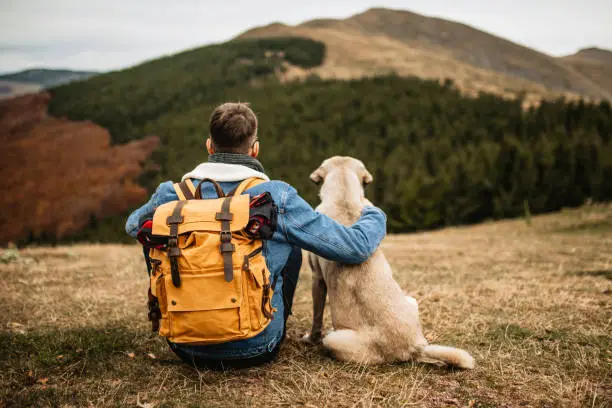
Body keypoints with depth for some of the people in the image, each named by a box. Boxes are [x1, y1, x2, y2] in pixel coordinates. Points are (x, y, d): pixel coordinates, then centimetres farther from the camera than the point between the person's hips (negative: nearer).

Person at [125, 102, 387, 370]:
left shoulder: (172, 195, -6)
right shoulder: (276, 198, -14)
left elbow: (132, 225, 18)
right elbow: (356, 247, -8)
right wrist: (373, 215, 14)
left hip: (187, 349, 2)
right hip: (255, 351, -2)